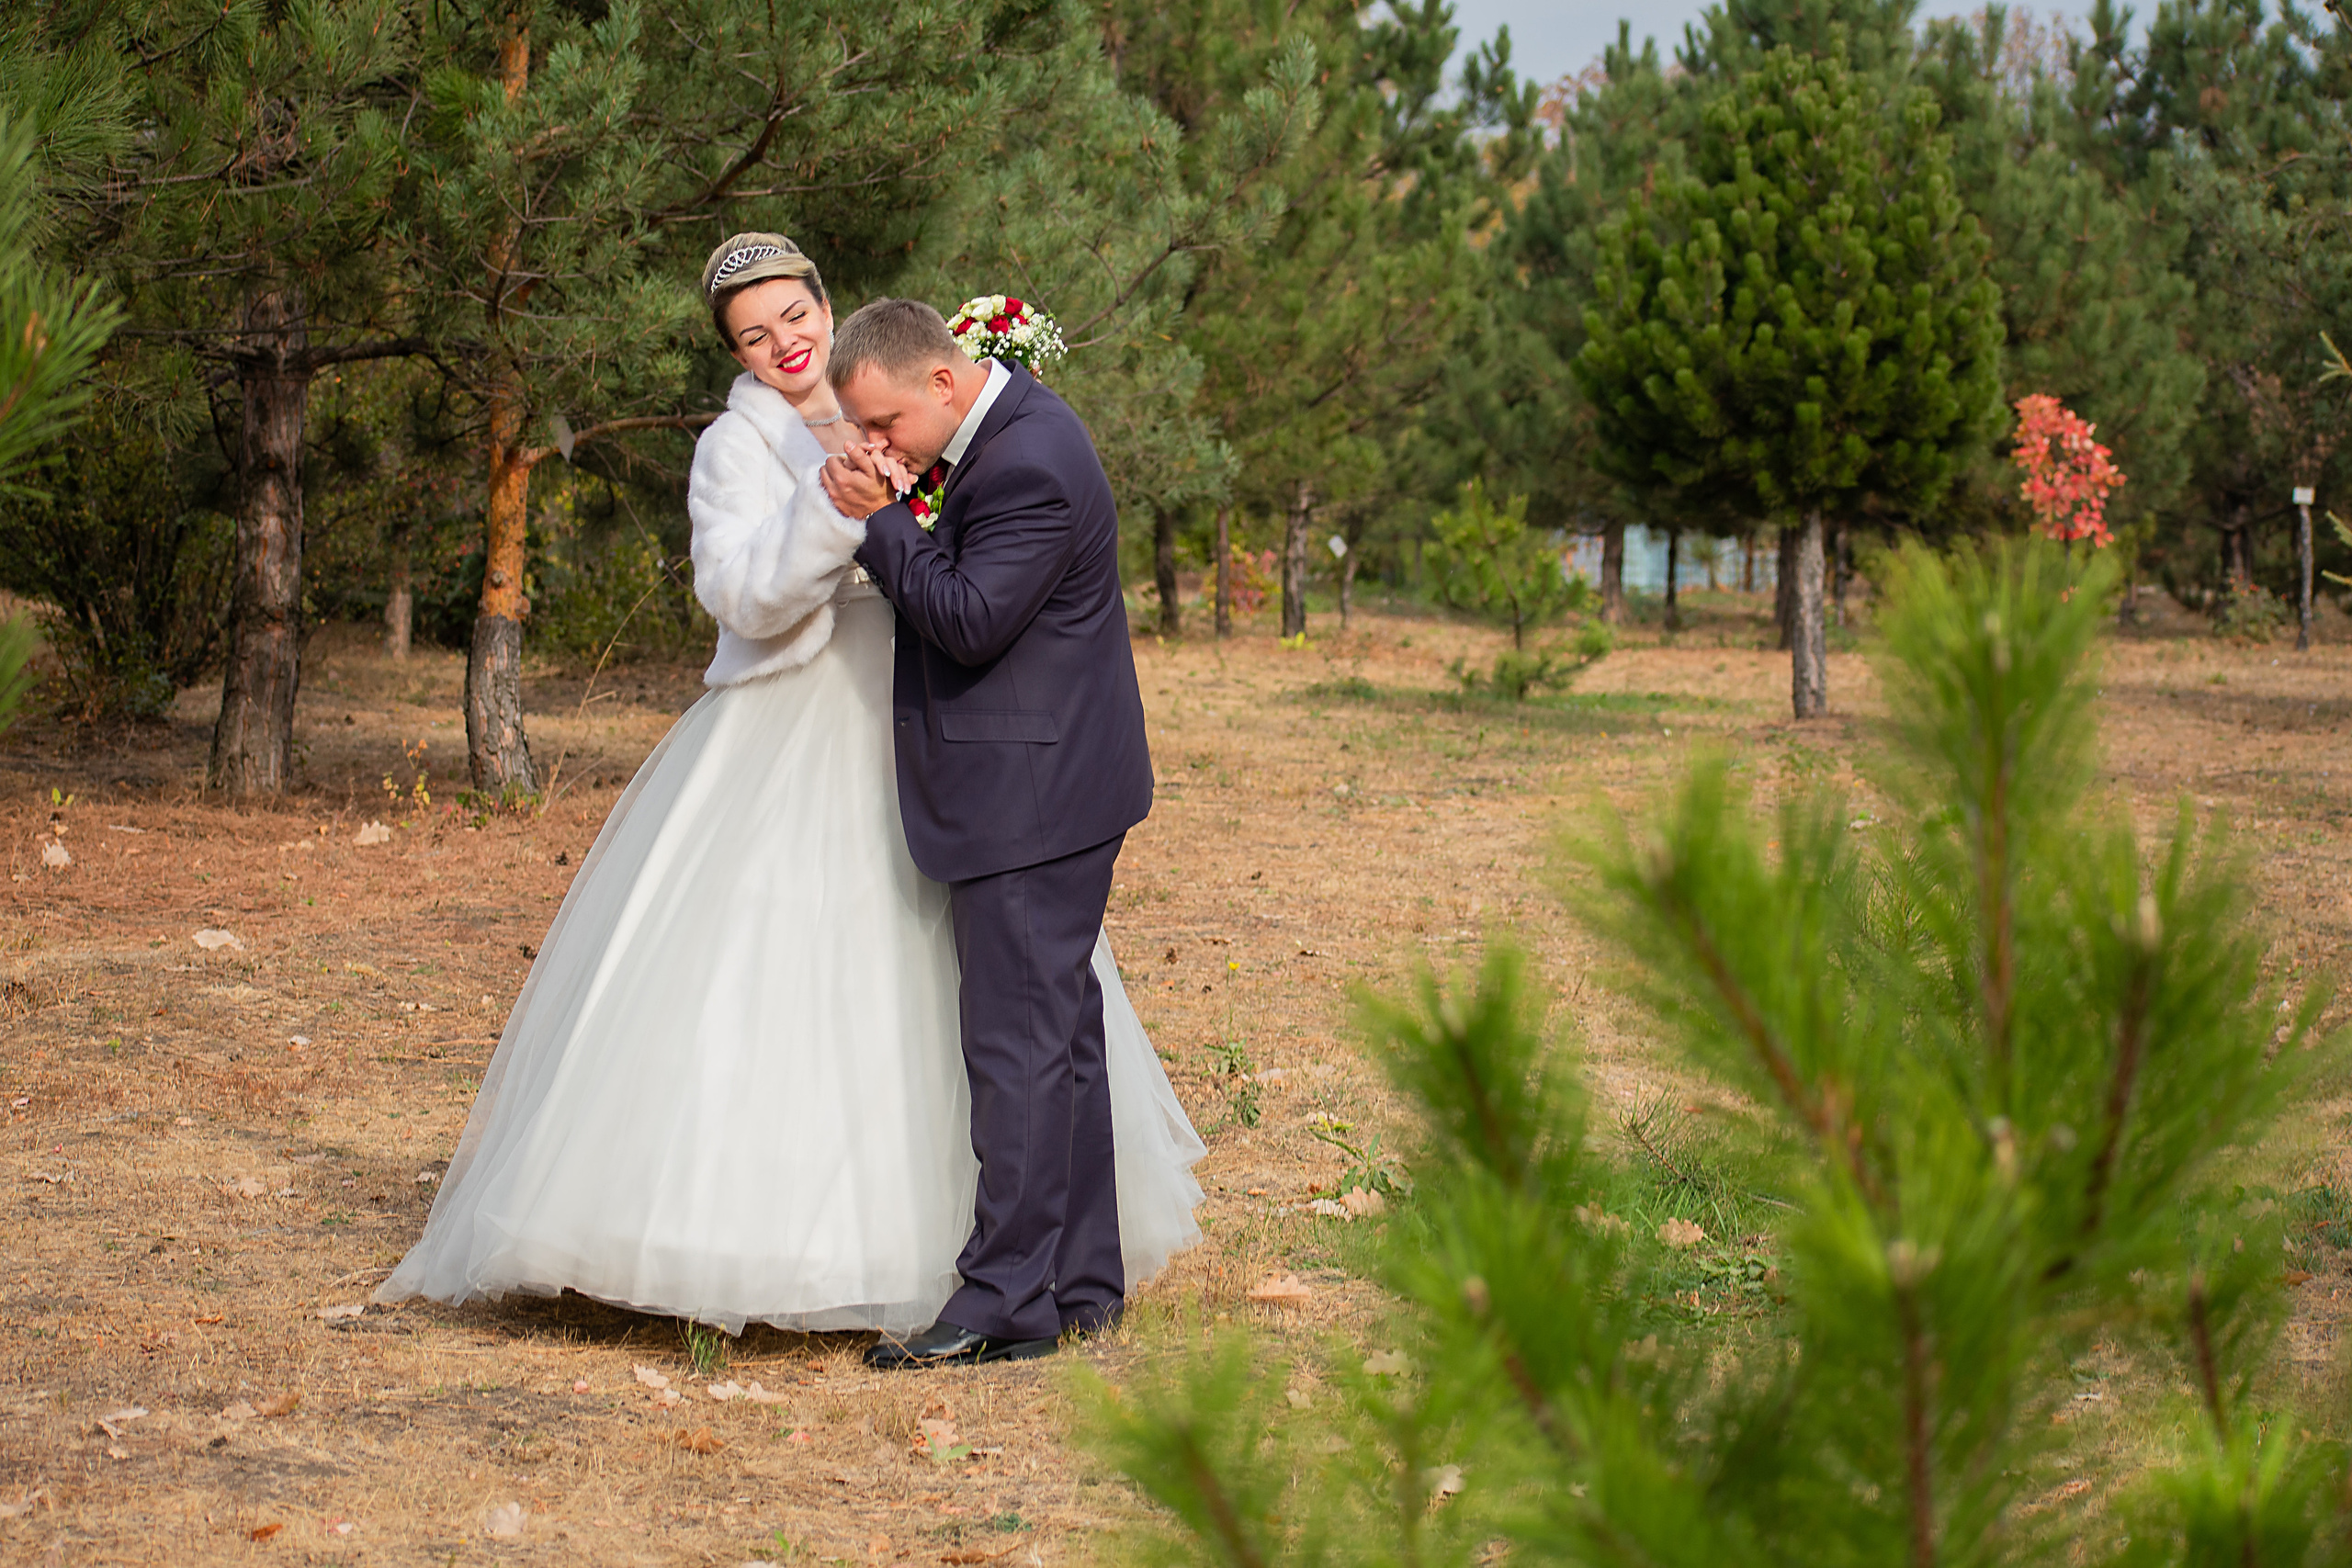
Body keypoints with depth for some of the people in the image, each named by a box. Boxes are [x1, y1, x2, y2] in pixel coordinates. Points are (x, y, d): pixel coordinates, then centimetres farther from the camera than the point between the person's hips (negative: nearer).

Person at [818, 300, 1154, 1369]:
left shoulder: (1028, 466, -21)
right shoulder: (1007, 426, 11)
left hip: (1029, 797, -11)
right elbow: (951, 572, 14)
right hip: (1040, 789, 11)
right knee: (1061, 1037, 13)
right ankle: (1082, 1285, 20)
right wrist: (889, 507, -4)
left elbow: (970, 620, -22)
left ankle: (1008, 1300, -3)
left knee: (1019, 1046, -7)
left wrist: (879, 521, -17)